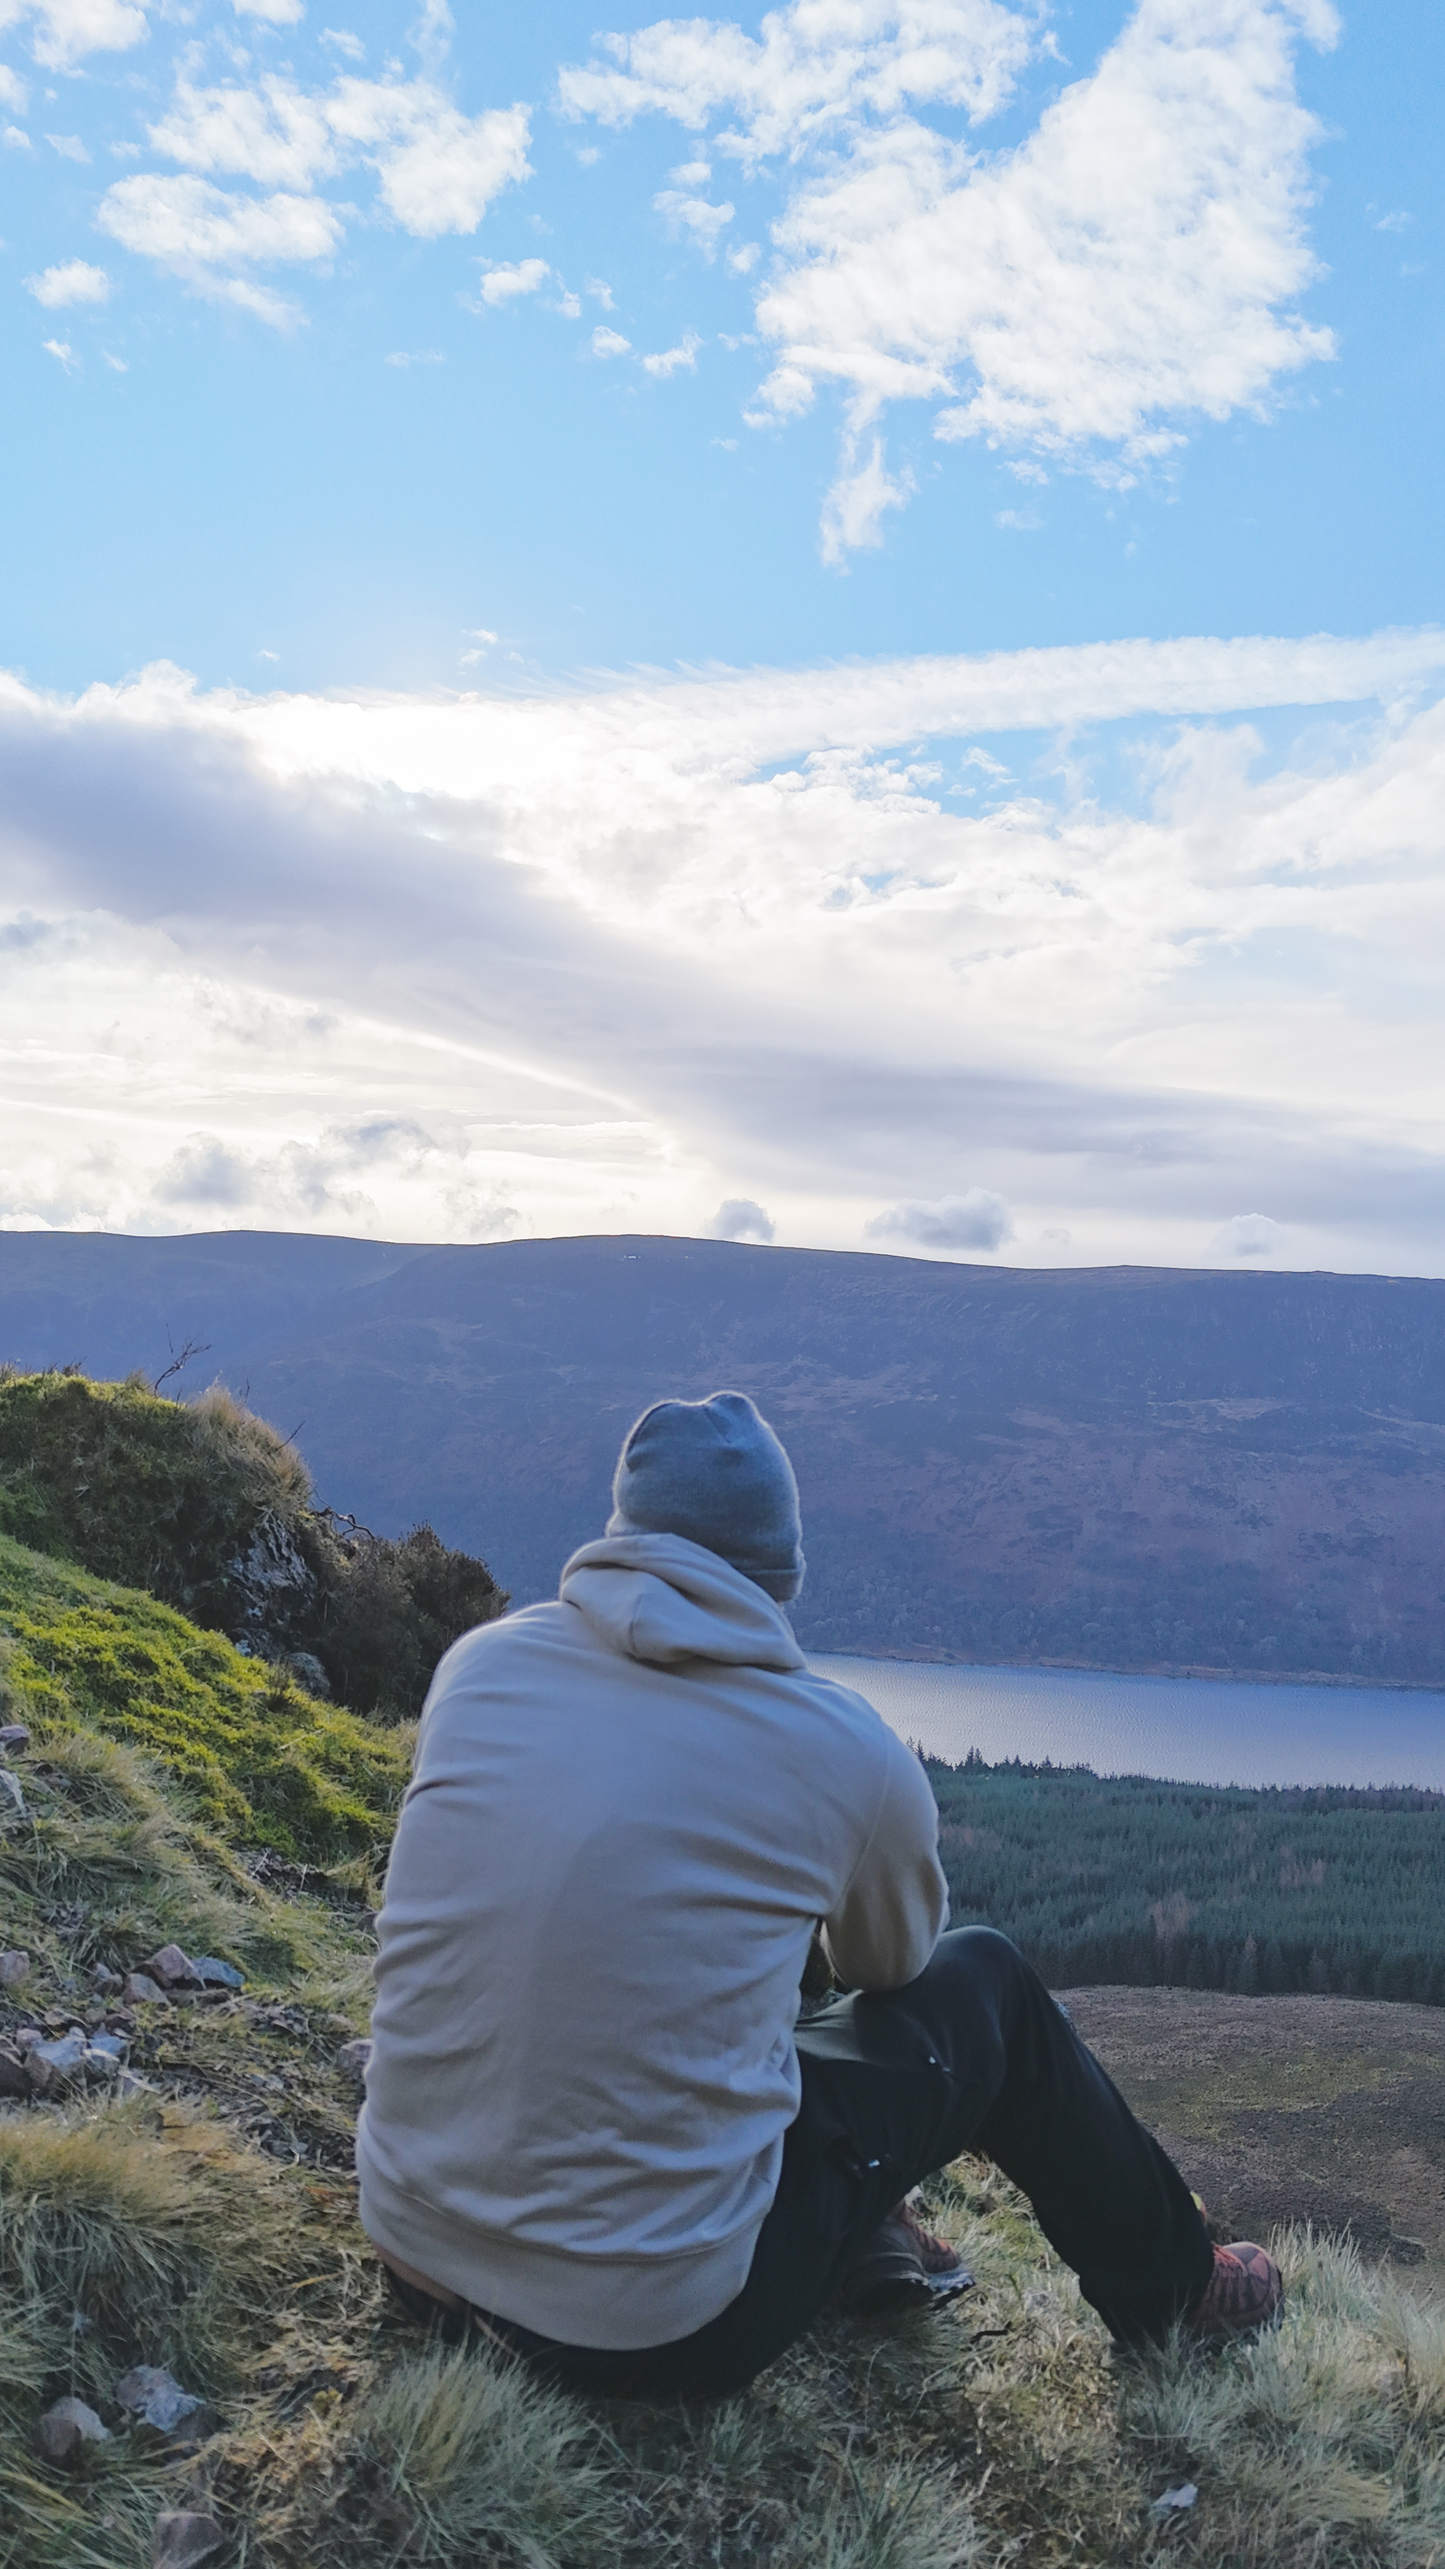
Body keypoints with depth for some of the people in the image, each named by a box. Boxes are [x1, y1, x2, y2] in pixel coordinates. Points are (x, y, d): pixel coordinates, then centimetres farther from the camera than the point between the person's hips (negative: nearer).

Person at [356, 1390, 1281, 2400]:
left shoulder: (477, 1662, -3)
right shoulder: (850, 1750, -12)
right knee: (986, 1983, 15)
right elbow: (892, 1966, 10)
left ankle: (874, 2242, 36)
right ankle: (1171, 2286, 37)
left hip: (412, 2252, 5)